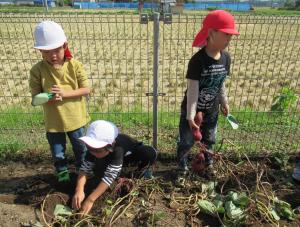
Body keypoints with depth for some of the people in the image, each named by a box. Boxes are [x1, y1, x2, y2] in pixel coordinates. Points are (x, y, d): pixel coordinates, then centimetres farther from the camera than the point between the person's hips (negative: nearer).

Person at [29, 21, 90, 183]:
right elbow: (35, 96, -8)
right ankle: (62, 172, 43)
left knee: (80, 148, 21)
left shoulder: (75, 65, -12)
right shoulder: (37, 70, -12)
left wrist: (65, 93, -25)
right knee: (58, 152, 17)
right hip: (53, 121, 0)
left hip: (75, 118, 0)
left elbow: (86, 89, -12)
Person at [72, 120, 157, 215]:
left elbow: (109, 176, -46)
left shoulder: (117, 149, -44)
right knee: (98, 170, -25)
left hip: (133, 153, -4)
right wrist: (79, 190, -49)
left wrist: (90, 199, -49)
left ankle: (141, 170, -5)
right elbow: (84, 169, -32)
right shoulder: (93, 148, -30)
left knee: (150, 153, -36)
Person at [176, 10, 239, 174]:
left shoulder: (226, 58, -5)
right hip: (192, 110, -5)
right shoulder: (198, 60, -24)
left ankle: (208, 164, 47)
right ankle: (182, 166, 37)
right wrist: (191, 115, -25)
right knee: (187, 141, 11)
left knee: (209, 140, 23)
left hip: (212, 111, 6)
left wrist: (224, 102, 15)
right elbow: (192, 89, -24)